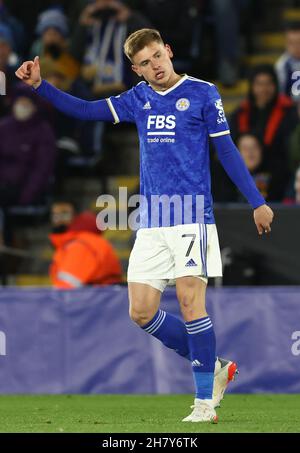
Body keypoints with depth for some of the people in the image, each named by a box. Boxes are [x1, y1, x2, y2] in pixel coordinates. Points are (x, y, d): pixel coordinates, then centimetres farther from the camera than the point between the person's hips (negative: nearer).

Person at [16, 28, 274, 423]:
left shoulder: (202, 93, -1)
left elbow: (227, 150, 2)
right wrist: (39, 85, 3)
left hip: (191, 215, -5)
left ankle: (205, 402, -7)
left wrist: (257, 202, 1)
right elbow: (86, 110, 13)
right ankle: (213, 369, 16)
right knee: (141, 312, 0)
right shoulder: (138, 99, 12)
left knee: (189, 299, -14)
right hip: (151, 223, 5)